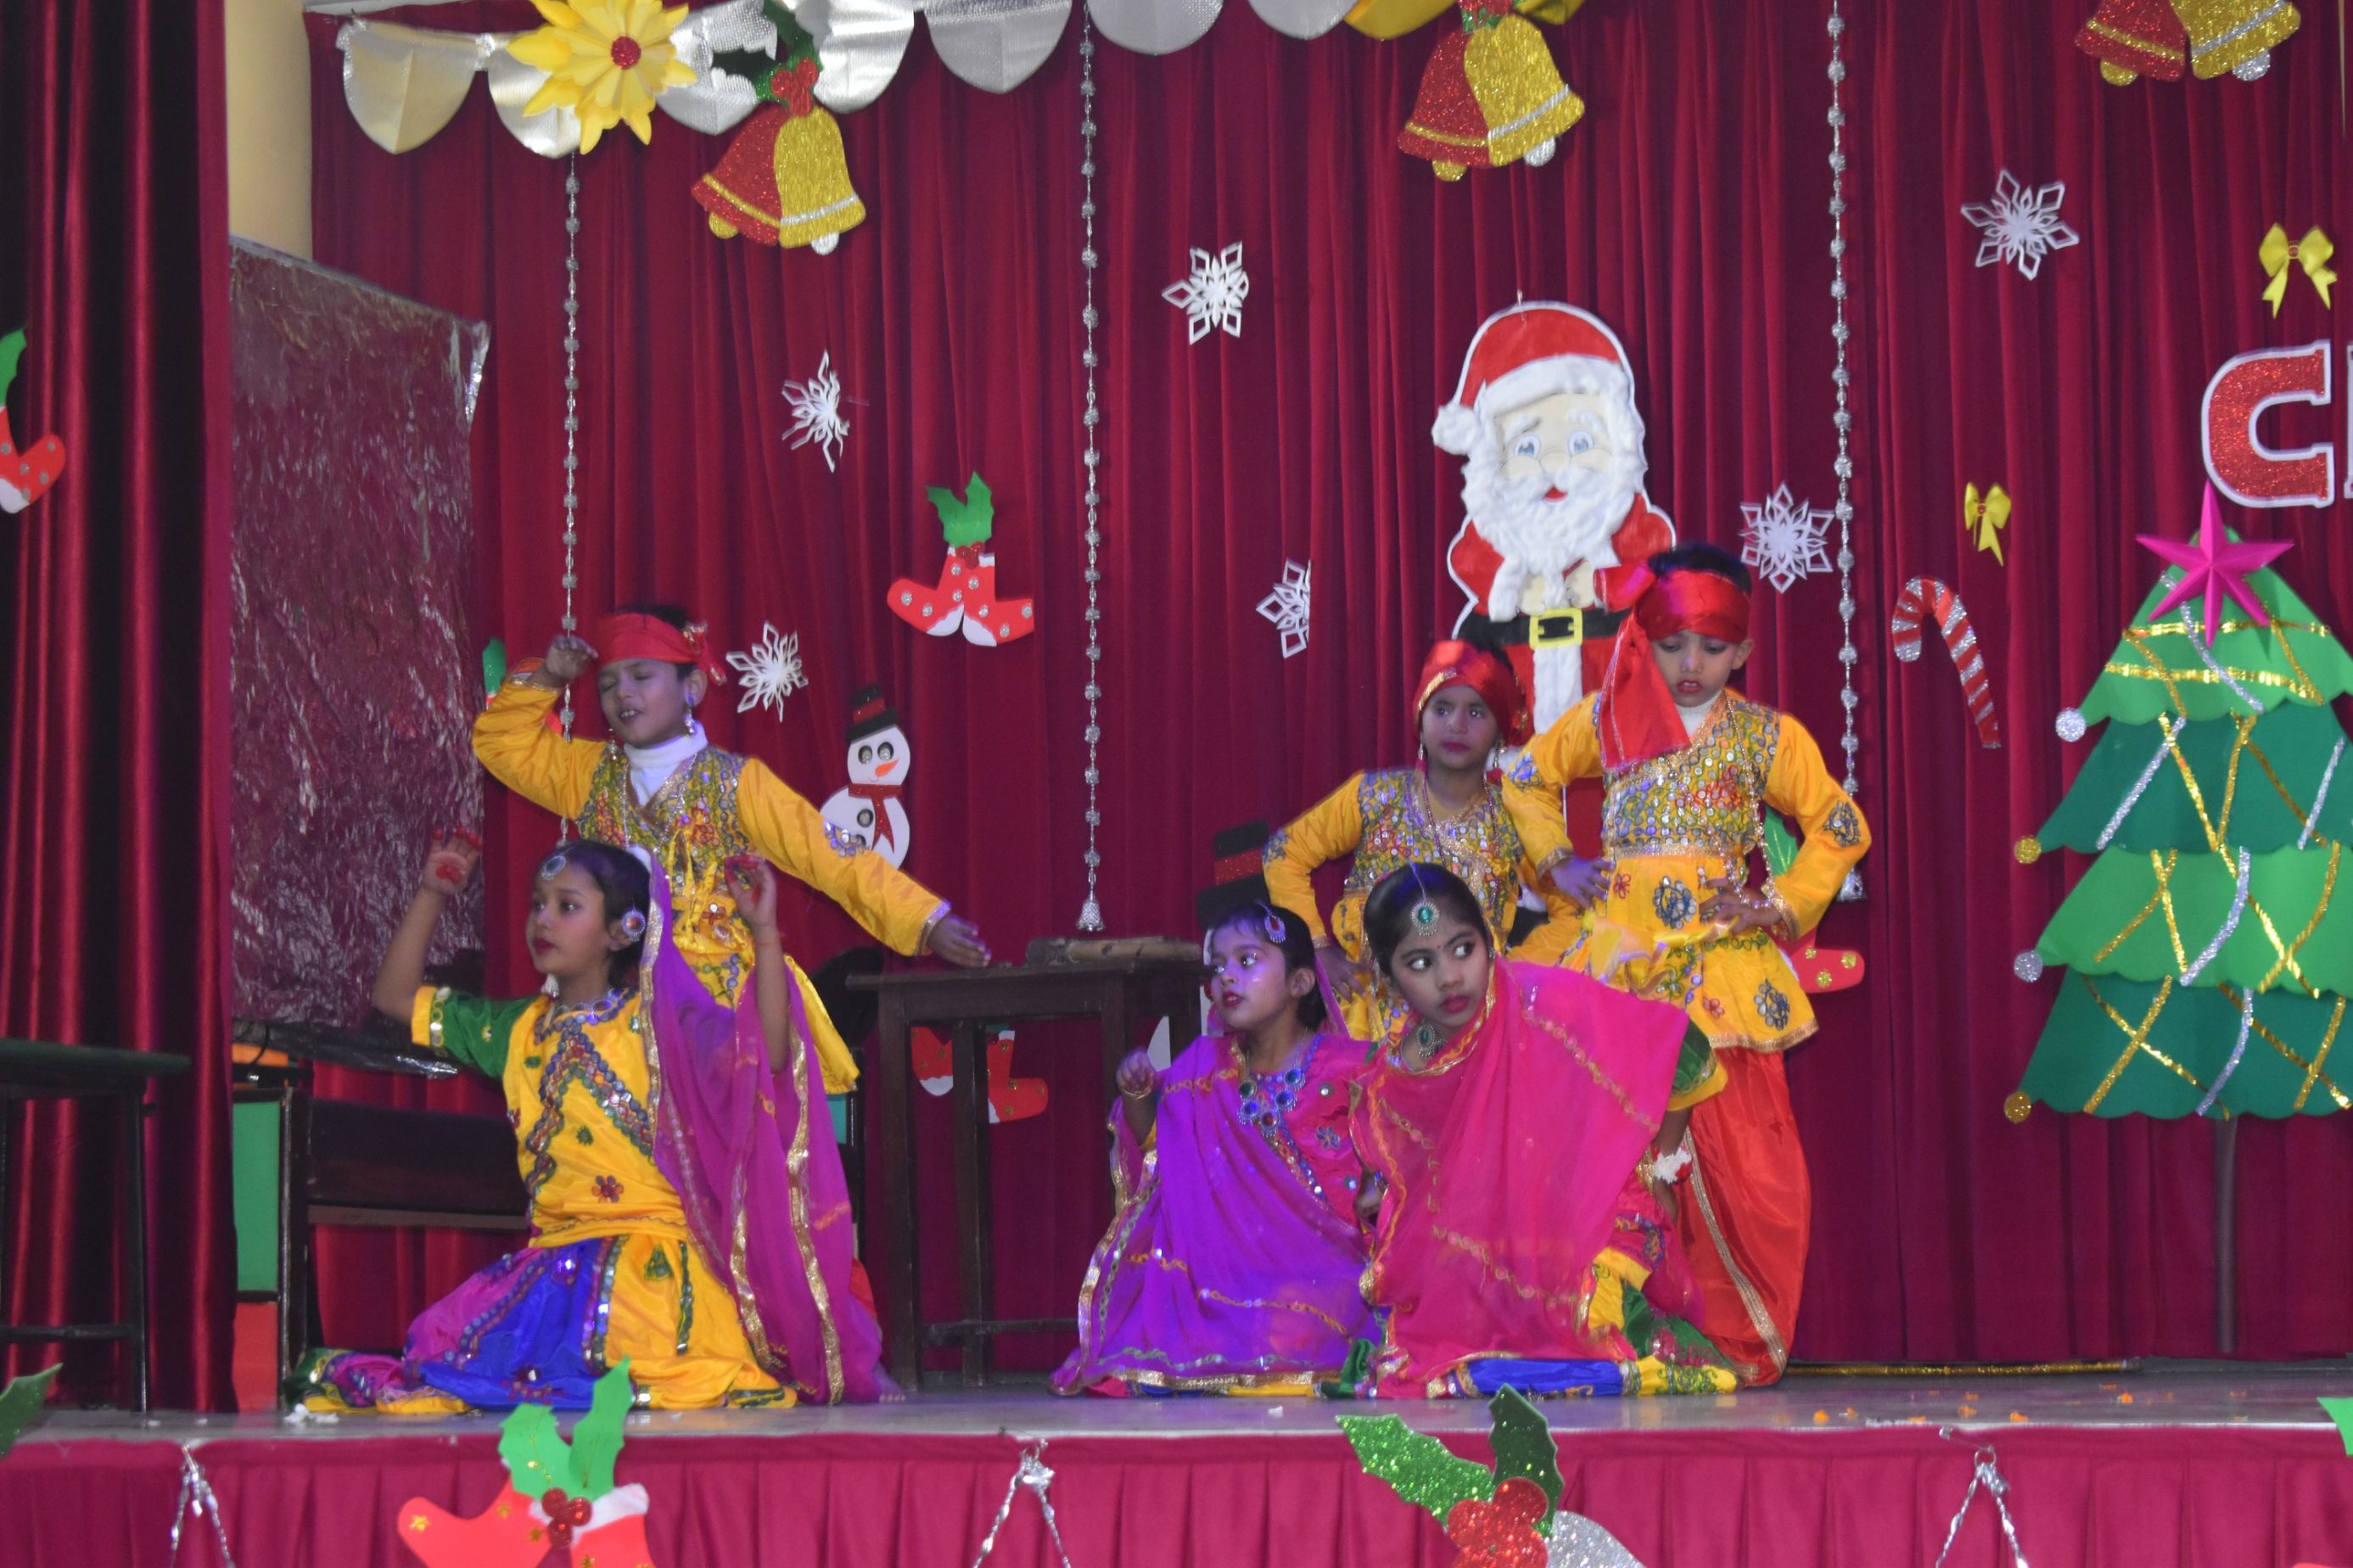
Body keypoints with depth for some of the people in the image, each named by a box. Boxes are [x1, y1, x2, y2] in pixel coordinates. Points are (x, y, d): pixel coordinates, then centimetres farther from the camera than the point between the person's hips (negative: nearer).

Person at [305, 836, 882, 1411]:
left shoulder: (659, 1022, 0)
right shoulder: (517, 1029, 17)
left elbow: (768, 1055, -15)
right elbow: (395, 995, 26)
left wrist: (764, 935, -22)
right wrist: (430, 896, 19)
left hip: (655, 1261, -5)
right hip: (557, 1261, 5)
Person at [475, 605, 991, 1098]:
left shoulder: (733, 782, -2)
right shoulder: (594, 774, 11)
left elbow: (834, 859, -7)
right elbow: (504, 743, 18)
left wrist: (927, 922, -16)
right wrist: (544, 680, 2)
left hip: (728, 1002, -3)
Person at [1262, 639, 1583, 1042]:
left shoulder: (1516, 817, 2)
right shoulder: (1375, 797, 1)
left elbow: (1572, 913, 6)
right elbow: (1285, 855, 8)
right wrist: (1318, 950, 1)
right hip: (1372, 1011, 0)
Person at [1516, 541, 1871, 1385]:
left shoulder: (1766, 737, 10)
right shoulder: (1608, 720, 12)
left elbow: (1840, 828, 14)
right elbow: (1525, 778, 23)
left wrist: (1783, 905, 2)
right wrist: (1559, 865, 10)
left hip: (1721, 960, -1)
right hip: (1622, 958, 1)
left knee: (1741, 1153, -7)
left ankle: (1737, 1338, 3)